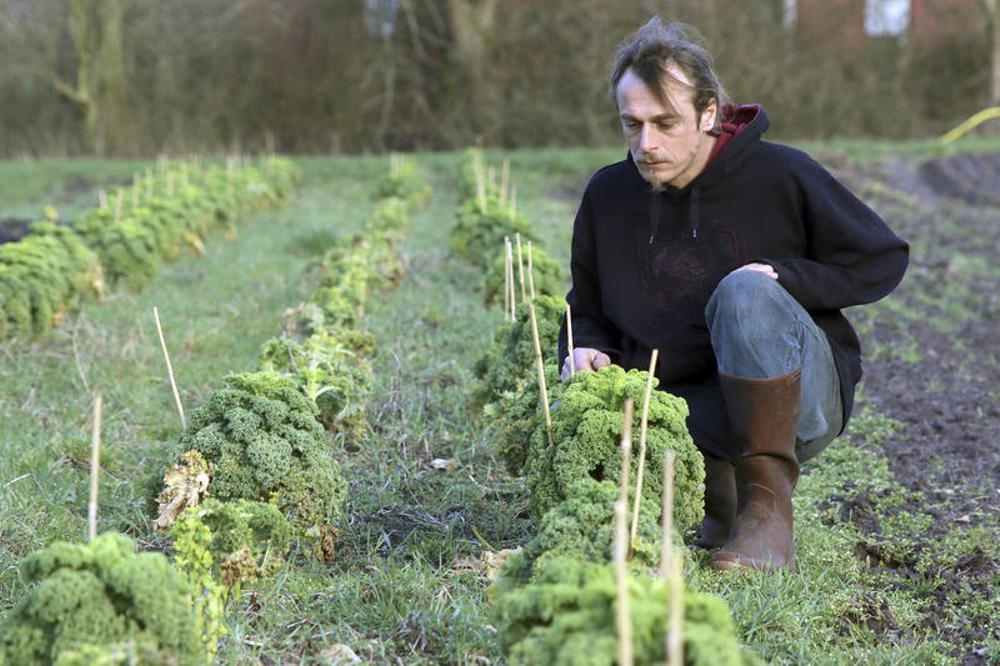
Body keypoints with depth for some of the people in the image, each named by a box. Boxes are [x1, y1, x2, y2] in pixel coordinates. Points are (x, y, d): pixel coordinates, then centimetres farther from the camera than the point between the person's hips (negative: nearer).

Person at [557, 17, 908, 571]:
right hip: (688, 407, 4)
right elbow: (589, 312, 15)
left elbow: (883, 259, 0)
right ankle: (716, 490, 5)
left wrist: (783, 278, -15)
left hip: (800, 396, -4)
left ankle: (768, 504, -25)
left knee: (744, 291, -34)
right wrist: (585, 352, -8)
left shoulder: (780, 176, -8)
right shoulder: (607, 195, 3)